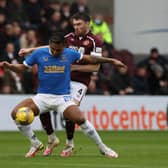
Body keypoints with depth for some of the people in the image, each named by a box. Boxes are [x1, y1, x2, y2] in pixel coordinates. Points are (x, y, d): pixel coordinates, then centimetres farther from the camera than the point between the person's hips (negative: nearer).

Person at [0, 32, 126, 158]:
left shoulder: (69, 54, -1)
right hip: (42, 96, 2)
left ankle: (102, 147, -5)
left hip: (63, 97, -1)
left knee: (80, 119, -26)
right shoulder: (39, 54, -3)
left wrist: (111, 61, 15)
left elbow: (90, 59, 12)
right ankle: (35, 144, 2)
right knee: (16, 113, -19)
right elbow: (22, 67, 6)